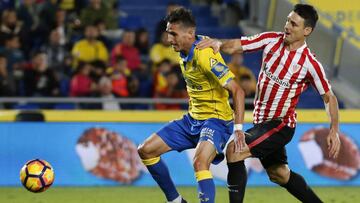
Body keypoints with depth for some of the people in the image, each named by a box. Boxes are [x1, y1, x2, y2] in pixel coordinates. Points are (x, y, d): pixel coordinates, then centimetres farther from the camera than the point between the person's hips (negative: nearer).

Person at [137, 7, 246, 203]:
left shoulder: (205, 56, -24)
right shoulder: (183, 51, 1)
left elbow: (237, 91, -25)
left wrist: (238, 129, -30)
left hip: (216, 120, -9)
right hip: (192, 119, 9)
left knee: (200, 162, -36)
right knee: (146, 150, 7)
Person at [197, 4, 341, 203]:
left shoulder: (310, 64, -17)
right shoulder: (271, 40, -5)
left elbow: (328, 96, -7)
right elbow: (235, 46, -7)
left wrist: (334, 131, -16)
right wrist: (218, 43, -29)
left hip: (281, 124, -6)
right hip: (261, 120, 6)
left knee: (235, 152, -21)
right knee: (279, 175, 18)